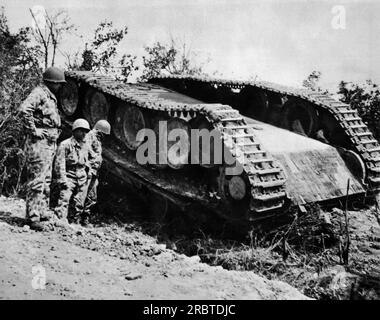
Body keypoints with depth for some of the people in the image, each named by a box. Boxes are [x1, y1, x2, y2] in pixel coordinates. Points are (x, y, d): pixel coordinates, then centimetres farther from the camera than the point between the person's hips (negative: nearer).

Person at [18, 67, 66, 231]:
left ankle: (43, 214, 23)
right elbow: (24, 110, -28)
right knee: (37, 181, -8)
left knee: (46, 181, 14)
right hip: (39, 142, -10)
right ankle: (33, 218, -4)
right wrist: (33, 130, -22)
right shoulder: (39, 93, -11)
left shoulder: (51, 97, 19)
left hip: (49, 143, 10)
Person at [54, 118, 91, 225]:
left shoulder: (85, 146, 15)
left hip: (81, 179, 6)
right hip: (69, 176, -6)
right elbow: (59, 163, -11)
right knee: (64, 198, -17)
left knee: (79, 204, 7)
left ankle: (75, 222, 17)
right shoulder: (65, 144, -6)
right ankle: (61, 220, -21)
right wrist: (63, 179, -17)